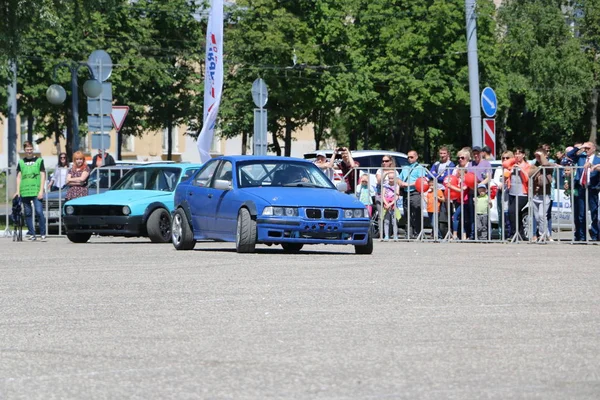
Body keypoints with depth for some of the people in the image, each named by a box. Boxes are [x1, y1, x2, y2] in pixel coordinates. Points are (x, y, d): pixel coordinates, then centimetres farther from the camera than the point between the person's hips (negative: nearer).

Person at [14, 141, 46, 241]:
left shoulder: (39, 160, 6)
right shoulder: (21, 162, 13)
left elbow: (43, 176, 2)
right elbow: (19, 177, 15)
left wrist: (41, 191, -6)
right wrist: (18, 191, 5)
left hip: (36, 192, -3)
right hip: (24, 192, 3)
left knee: (39, 212, -12)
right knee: (27, 213, 4)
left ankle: (43, 233, -7)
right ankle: (31, 234, 10)